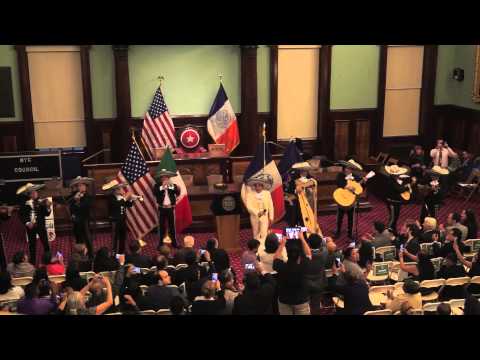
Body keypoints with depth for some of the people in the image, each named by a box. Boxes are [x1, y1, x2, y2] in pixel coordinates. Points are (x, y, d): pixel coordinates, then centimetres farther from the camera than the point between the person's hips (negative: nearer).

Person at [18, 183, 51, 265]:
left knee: (45, 243, 2)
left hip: (41, 226, 0)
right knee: (32, 244, 10)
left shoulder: (41, 202, -5)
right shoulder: (25, 204, -6)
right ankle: (33, 262, 21)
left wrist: (47, 207, -22)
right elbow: (22, 215, -1)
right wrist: (27, 223, -12)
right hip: (31, 227, 0)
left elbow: (46, 214, -5)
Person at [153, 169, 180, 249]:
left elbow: (178, 193, -10)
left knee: (172, 226, 8)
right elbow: (155, 193, -17)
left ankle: (174, 243, 14)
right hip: (162, 208, -1)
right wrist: (162, 186, -22)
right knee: (161, 226, 4)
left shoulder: (172, 185, 4)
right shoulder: (157, 185, 0)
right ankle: (160, 243, 11)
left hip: (171, 208, 1)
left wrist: (172, 186, -19)